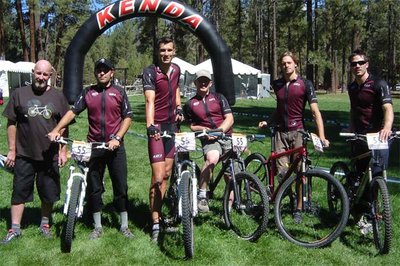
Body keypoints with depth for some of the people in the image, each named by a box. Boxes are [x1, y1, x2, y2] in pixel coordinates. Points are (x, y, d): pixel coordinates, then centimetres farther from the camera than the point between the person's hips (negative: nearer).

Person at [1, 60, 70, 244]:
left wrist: (63, 151, 2)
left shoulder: (58, 97, 3)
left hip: (49, 156, 1)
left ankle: (45, 224, 29)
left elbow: (63, 126, 7)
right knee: (19, 192, 5)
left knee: (49, 193, 11)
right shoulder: (19, 94, 1)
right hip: (24, 155, -1)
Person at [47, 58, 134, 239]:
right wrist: (56, 130, -11)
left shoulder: (119, 92, 2)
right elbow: (72, 112, 2)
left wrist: (117, 138, -12)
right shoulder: (88, 93, 6)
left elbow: (127, 117, 0)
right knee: (94, 188, 7)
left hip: (115, 146, -2)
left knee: (121, 187, 3)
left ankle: (124, 226, 15)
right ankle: (97, 226, 21)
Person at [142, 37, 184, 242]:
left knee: (167, 173, 11)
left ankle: (157, 211, 24)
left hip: (172, 125, 7)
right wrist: (150, 125, -39)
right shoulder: (150, 72, -12)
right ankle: (155, 224, -3)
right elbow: (150, 100, -26)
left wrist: (179, 107, 11)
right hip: (157, 127, -6)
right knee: (157, 177, -10)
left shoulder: (176, 70, 8)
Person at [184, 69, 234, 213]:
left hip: (226, 136, 2)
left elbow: (230, 118, 1)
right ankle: (202, 196, -26)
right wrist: (202, 129, -7)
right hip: (209, 139, -2)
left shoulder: (218, 97, 9)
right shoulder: (190, 104, 10)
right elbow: (192, 126, 15)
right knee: (212, 158, -35)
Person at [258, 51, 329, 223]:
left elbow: (315, 111, -9)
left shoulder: (305, 84, -3)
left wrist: (321, 136, -17)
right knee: (282, 172, -5)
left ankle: (298, 209, 11)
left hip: (298, 131, -3)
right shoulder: (277, 84, 10)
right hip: (281, 131, 3)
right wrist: (267, 122, 9)